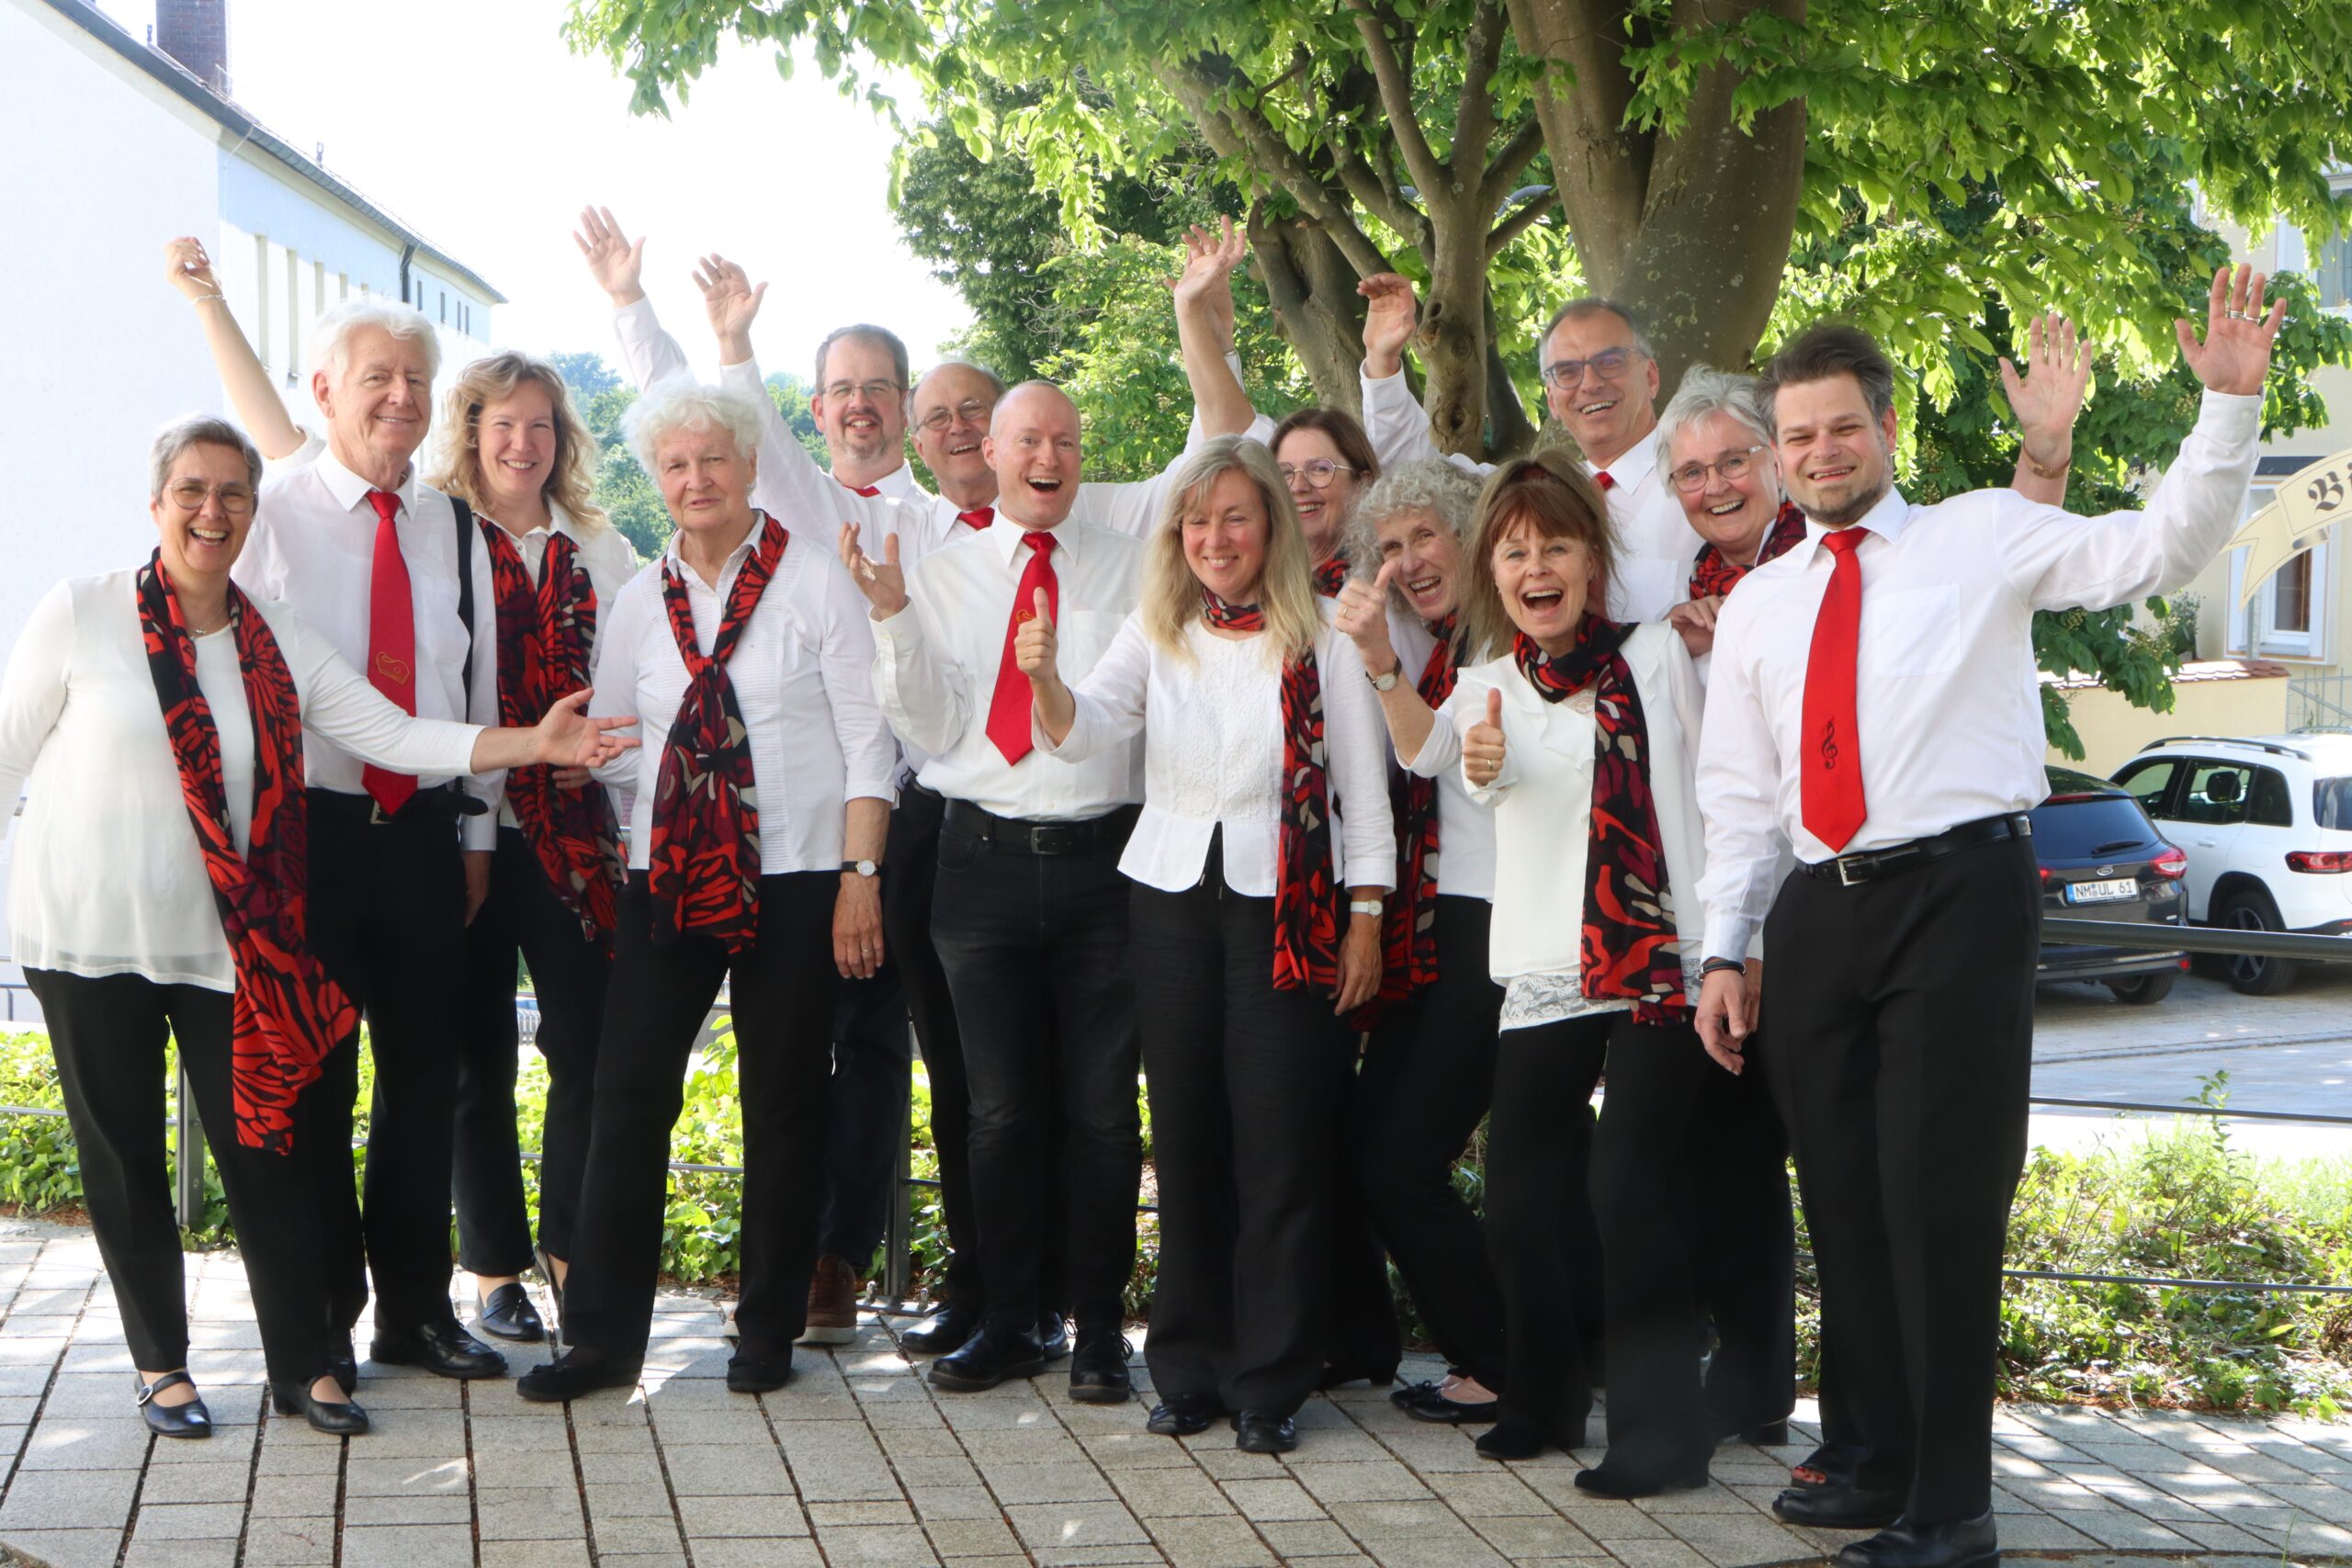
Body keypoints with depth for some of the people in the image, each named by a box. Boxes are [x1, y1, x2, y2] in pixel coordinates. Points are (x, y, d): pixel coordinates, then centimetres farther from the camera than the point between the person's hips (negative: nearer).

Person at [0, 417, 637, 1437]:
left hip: (222, 940, 2)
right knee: (122, 1154, 8)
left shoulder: (279, 644, 3)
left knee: (267, 1145, 2)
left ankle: (305, 1364, 13)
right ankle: (160, 1364, 23)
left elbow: (396, 737, -2)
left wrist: (536, 745, -12)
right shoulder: (82, 613, -6)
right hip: (86, 933, -2)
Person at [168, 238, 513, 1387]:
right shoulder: (277, 511, -4)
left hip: (425, 833, 4)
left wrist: (476, 832, 12)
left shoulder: (452, 528, 10)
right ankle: (321, 1317, 17)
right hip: (309, 824, -4)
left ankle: (417, 1309, 23)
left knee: (426, 1076, 9)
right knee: (313, 1077, 3)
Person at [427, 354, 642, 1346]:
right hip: (464, 827, -2)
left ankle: (569, 1248, 15)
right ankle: (495, 1266, 17)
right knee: (478, 1054, 5)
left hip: (576, 833, 2)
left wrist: (630, 819, 3)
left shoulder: (603, 553, 11)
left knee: (587, 1044, -1)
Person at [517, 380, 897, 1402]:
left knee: (783, 1105, 4)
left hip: (794, 876, -3)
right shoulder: (642, 598, 11)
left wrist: (860, 876, -9)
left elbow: (867, 740, -3)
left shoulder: (813, 579, -1)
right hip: (666, 875, 3)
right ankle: (602, 1334, 6)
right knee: (627, 1095, -3)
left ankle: (769, 1330, 17)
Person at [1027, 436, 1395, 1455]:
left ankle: (1270, 1381, 8)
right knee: (1186, 1137, 9)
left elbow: (1365, 790, 0)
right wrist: (1045, 679, -29)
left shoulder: (1321, 643, -2)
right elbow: (1083, 732, -8)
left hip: (1289, 909, -3)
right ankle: (1191, 1369, 20)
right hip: (1171, 899, 3)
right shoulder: (1155, 636, 7)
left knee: (1281, 1144, -3)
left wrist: (1366, 917, -5)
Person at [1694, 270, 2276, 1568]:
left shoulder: (1981, 539, 4)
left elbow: (2160, 547, -7)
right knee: (1844, 1201, 10)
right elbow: (1737, 792, 17)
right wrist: (1724, 950, 11)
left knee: (1941, 1199, -8)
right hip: (1818, 911, 5)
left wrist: (2230, 402, -19)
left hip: (1958, 892, -5)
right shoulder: (1758, 605, 17)